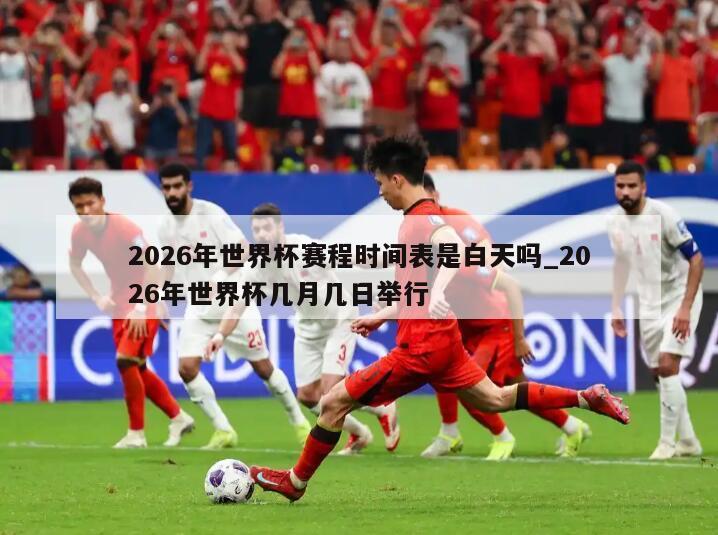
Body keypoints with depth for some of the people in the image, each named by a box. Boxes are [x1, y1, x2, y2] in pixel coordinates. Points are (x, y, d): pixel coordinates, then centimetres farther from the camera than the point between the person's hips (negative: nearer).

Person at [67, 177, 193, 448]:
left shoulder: (126, 229, -24)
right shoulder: (80, 231, -4)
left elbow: (150, 268, -27)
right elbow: (75, 265, 14)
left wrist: (141, 308, -32)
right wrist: (97, 297, 2)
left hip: (144, 299, -8)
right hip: (119, 301, 8)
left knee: (126, 359, -19)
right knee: (136, 368, 10)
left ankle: (136, 434, -10)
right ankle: (178, 417, 27)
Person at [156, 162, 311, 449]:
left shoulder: (210, 213, -15)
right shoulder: (165, 226, 2)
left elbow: (244, 249, -16)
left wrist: (222, 278, -30)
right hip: (199, 311, 5)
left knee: (263, 368, 3)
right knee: (187, 368, -13)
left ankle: (299, 422, 24)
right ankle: (223, 431, -2)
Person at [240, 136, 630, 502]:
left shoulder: (423, 219, -16)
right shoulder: (418, 219, 14)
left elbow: (453, 247, -39)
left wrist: (439, 294, -52)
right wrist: (380, 317, 30)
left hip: (421, 346, -10)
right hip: (440, 337, 10)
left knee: (334, 403, -4)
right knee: (496, 399, 19)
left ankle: (295, 482, 7)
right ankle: (586, 398, 17)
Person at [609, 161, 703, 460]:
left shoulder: (663, 216, -22)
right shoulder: (616, 223, -2)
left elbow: (696, 259, -20)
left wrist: (685, 309, -24)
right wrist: (616, 309, 15)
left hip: (679, 298, -7)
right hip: (649, 302, 7)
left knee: (668, 365, -17)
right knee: (659, 372, 8)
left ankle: (667, 442, -10)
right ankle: (688, 441, 20)